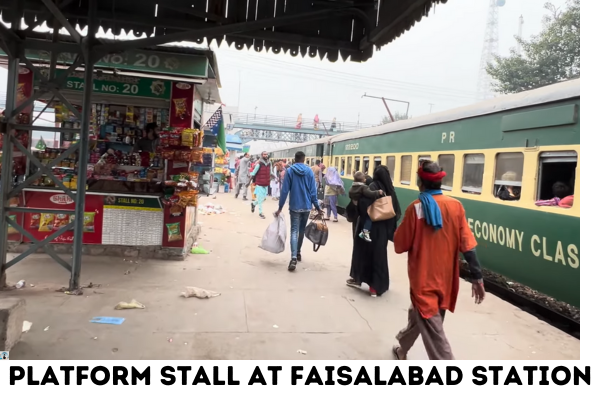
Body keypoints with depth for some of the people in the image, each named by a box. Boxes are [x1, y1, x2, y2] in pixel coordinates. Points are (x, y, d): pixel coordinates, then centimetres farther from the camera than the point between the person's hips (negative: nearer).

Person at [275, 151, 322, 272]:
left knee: (294, 231, -6)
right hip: (306, 207, 2)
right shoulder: (309, 171, 0)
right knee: (301, 230, 19)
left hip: (295, 207, -2)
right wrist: (317, 207, 6)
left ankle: (294, 258, -21)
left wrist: (280, 207, -2)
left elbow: (285, 190, -7)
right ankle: (298, 253, 31)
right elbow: (313, 191, -1)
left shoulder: (290, 171, -4)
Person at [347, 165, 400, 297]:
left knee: (363, 251, 12)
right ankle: (377, 286, 13)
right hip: (383, 228, 4)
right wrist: (389, 224, 13)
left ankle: (358, 278, 26)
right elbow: (397, 211, 6)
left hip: (370, 226, -4)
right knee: (379, 254, 10)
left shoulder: (372, 186, -12)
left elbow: (364, 204, -26)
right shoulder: (390, 189, 3)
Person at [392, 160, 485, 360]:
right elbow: (467, 245, -6)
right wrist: (477, 277, -2)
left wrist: (400, 232, 11)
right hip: (446, 278, 6)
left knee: (433, 332, 0)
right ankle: (402, 348, 45)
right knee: (419, 316, 25)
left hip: (423, 279, -5)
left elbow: (400, 245, -9)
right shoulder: (455, 206, -4)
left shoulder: (416, 207, -14)